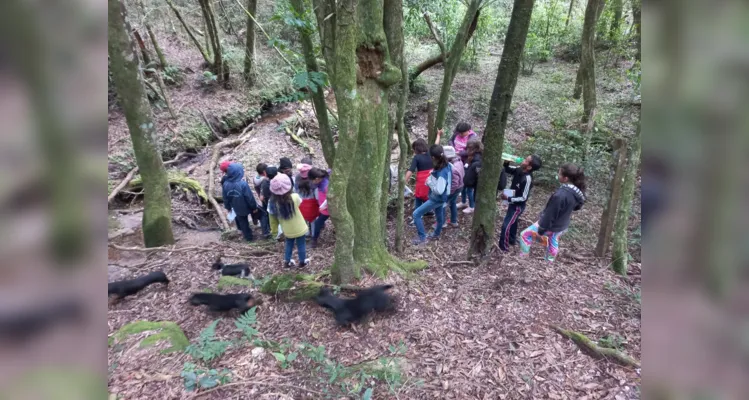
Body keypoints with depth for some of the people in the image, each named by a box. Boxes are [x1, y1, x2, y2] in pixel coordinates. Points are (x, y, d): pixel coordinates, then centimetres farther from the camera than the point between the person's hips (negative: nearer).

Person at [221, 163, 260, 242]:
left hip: (237, 209, 4)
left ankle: (248, 236, 41)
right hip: (246, 207, -4)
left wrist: (228, 207, 16)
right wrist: (254, 207, -7)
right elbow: (250, 197, -23)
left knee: (242, 222, 23)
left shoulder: (225, 184, -16)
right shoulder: (243, 184, -32)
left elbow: (225, 198, -1)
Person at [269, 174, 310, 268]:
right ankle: (302, 262, 35)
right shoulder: (294, 197, -27)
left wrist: (283, 225, 8)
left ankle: (287, 262, 38)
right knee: (301, 245, 18)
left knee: (289, 244, 26)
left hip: (287, 230, 3)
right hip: (299, 228, -3)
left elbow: (277, 215, -6)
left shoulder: (274, 201, -17)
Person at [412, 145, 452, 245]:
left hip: (437, 199, -9)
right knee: (439, 215, 28)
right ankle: (436, 234, 52)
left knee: (416, 214, -3)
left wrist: (430, 182, -19)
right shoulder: (447, 165, -7)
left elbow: (439, 190, -33)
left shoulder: (441, 172, -33)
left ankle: (422, 238, 6)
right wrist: (433, 174, 4)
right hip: (440, 198, 9)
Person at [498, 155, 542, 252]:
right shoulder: (519, 170, -10)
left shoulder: (527, 179, -32)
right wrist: (506, 163, -15)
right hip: (513, 203, 8)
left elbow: (523, 198, -26)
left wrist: (508, 198, -28)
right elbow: (507, 171, 6)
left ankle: (503, 247, 11)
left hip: (518, 206, -8)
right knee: (512, 222, 26)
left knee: (506, 226, -4)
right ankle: (511, 240, 46)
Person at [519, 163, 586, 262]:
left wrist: (540, 230, -17)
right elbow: (575, 207, 8)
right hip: (562, 225, 8)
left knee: (525, 235, 6)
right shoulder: (576, 192, -10)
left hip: (551, 225, -8)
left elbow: (550, 214, -27)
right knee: (553, 243, 29)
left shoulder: (560, 194, -36)